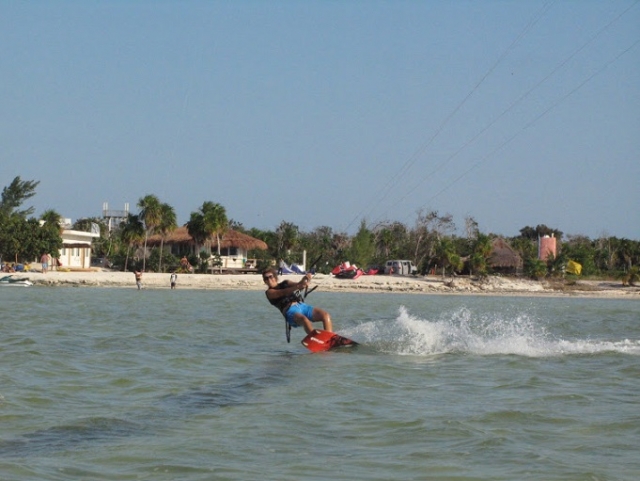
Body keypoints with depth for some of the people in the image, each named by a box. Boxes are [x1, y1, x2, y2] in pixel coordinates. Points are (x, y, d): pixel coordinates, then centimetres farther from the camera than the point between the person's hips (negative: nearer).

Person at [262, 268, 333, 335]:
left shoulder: (285, 283, 27)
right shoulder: (270, 292, 11)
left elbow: (296, 284, 6)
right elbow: (284, 292, -8)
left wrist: (304, 280, -19)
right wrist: (298, 286, -26)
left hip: (303, 305, 5)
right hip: (290, 310, -5)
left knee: (325, 315, -19)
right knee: (304, 320, -39)